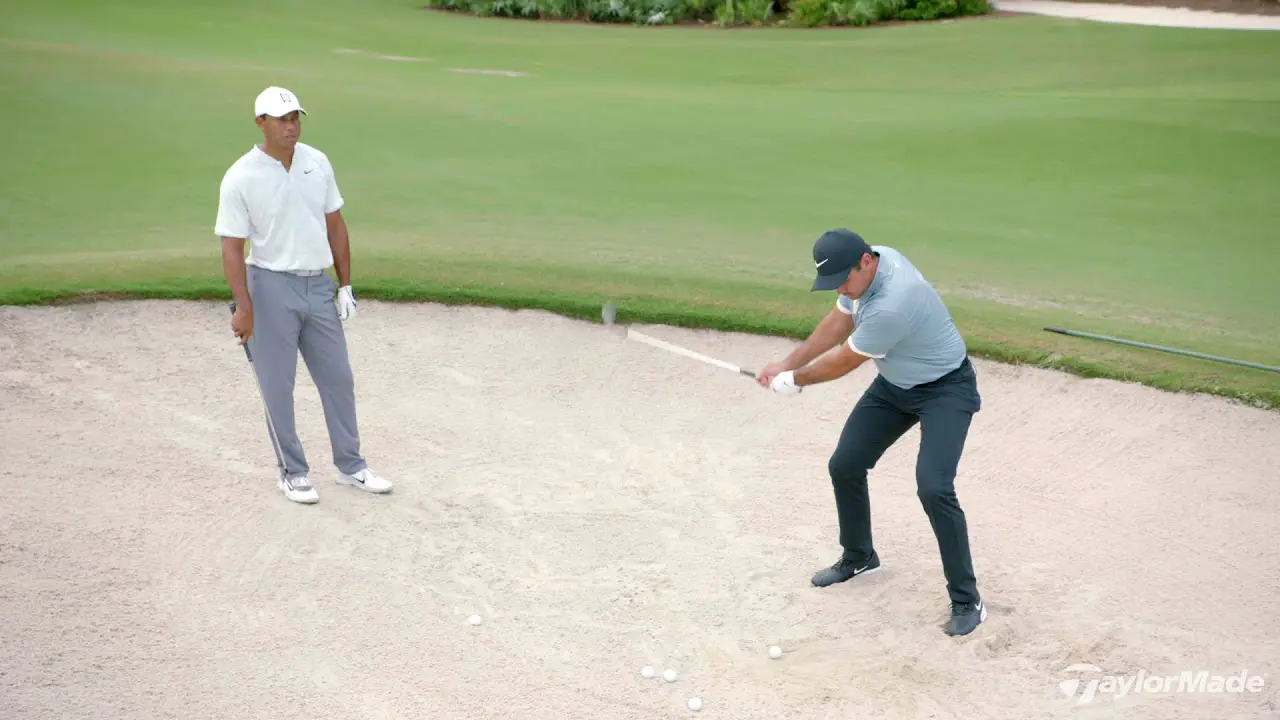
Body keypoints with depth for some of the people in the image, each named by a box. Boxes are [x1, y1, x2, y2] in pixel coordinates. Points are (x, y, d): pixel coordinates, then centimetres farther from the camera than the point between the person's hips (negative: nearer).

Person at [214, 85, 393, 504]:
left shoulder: (318, 163, 3)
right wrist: (243, 307, -17)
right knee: (277, 385, 3)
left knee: (338, 378, 11)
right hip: (272, 288, -5)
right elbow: (232, 247, -11)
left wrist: (345, 285, 9)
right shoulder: (240, 178, -11)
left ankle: (350, 466, 25)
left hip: (319, 286, 5)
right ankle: (293, 473, 18)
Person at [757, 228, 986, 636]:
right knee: (844, 465, 8)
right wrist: (787, 364, 2)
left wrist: (795, 380, -7)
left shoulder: (892, 304, -38)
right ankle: (858, 557, 32)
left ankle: (966, 600, -9)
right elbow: (838, 323, 6)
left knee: (933, 487, -24)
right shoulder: (863, 267, -12)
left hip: (945, 389, -9)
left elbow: (845, 362, -24)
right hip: (894, 384, 9)